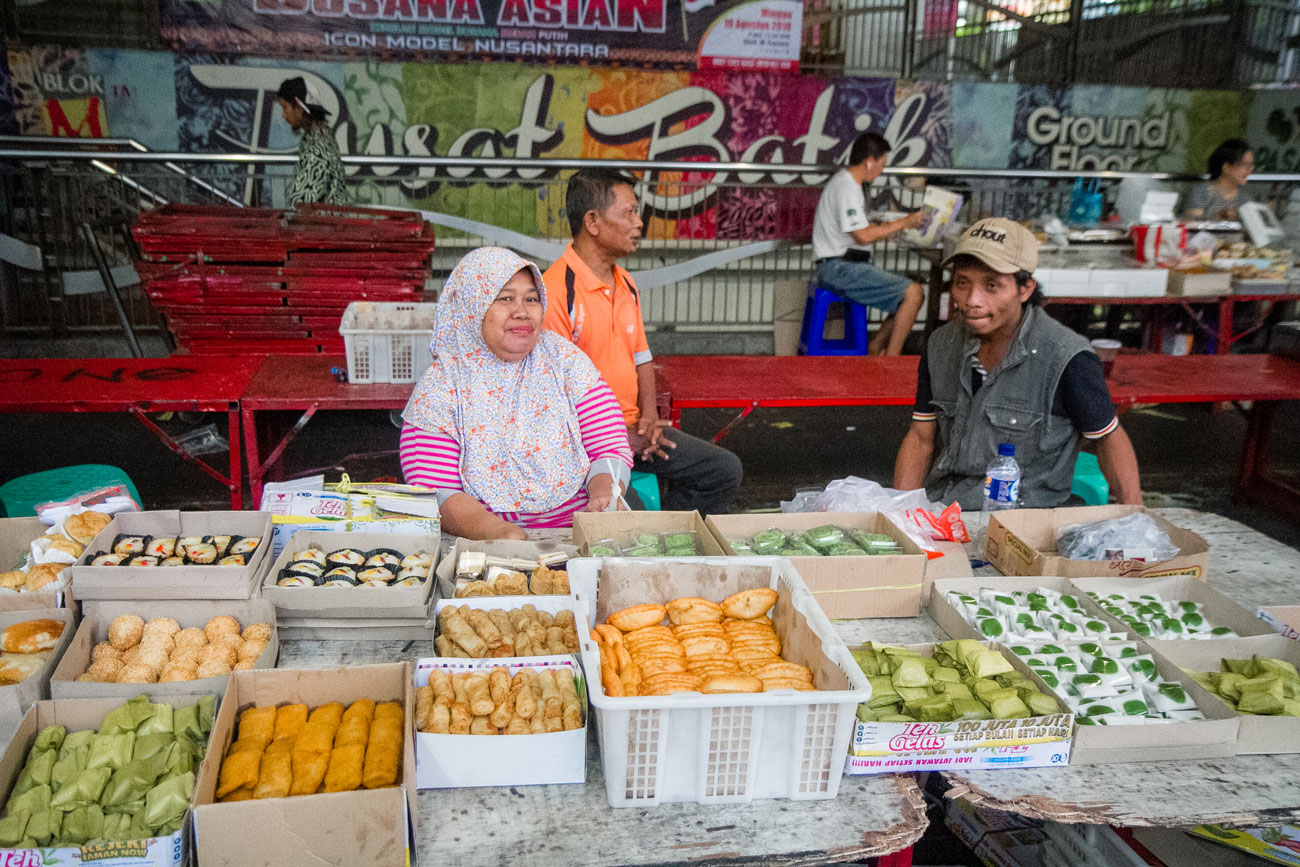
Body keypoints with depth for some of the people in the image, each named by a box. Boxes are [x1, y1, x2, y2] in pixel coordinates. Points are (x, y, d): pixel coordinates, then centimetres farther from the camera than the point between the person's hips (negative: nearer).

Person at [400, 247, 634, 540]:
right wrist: (496, 530, -26)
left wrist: (604, 495, -19)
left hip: (579, 535, 2)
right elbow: (436, 493, -8)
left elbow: (610, 448, 3)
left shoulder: (564, 361, 6)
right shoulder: (441, 385, 0)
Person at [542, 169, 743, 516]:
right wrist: (619, 436, -15)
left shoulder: (626, 285, 14)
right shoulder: (555, 290, -15)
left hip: (630, 428, 8)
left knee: (725, 469, 1)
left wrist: (649, 417, 1)